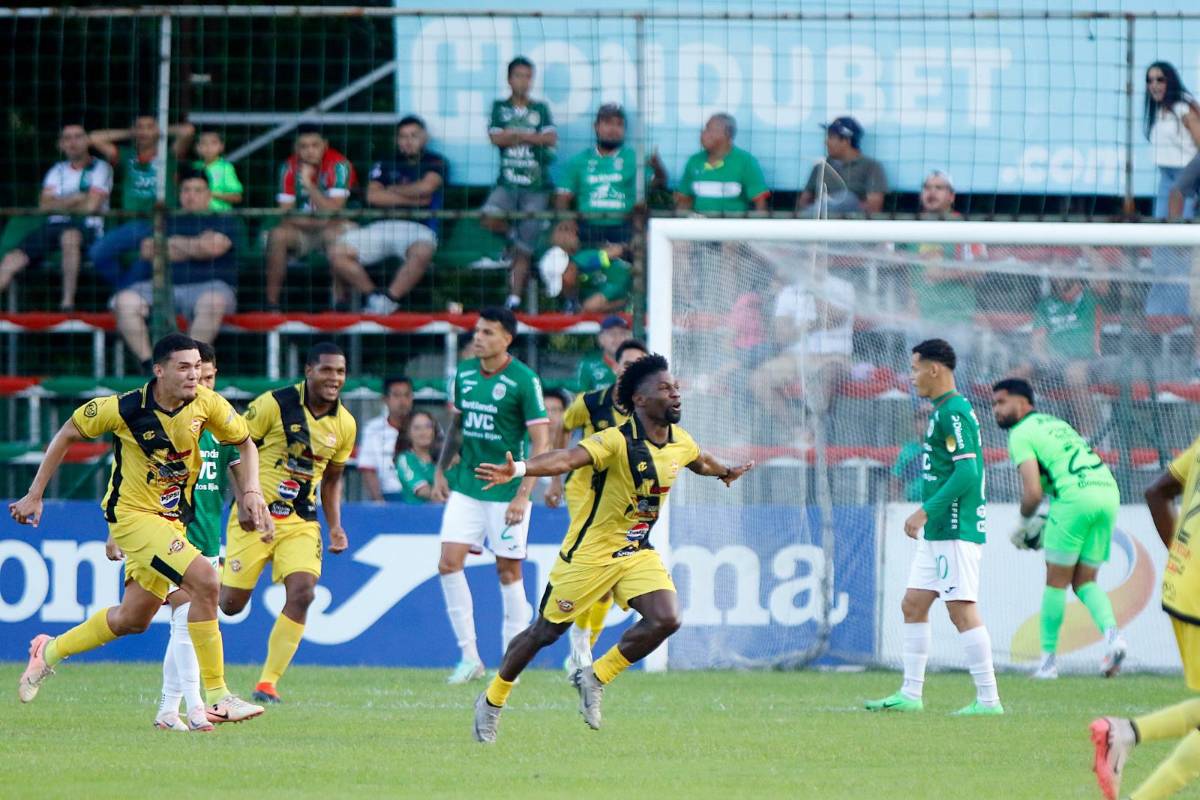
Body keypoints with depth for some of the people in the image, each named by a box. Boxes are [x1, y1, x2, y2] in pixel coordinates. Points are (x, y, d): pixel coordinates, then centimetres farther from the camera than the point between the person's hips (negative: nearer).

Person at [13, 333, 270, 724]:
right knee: (204, 579, -25)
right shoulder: (125, 408, -19)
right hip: (133, 513, -6)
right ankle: (216, 698, -19)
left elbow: (245, 443, 8)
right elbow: (67, 434, -4)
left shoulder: (207, 403, -9)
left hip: (173, 519, 6)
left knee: (132, 620, 16)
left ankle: (50, 651, 40)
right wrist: (34, 495, -2)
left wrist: (252, 493, -8)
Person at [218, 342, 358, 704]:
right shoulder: (275, 404, -12)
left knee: (302, 593, -18)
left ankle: (267, 683, -10)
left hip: (301, 521, 3)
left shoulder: (344, 425, 3)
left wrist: (336, 526, 7)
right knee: (231, 603, -3)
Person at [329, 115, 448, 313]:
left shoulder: (436, 163, 10)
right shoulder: (385, 165, 17)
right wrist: (413, 199, -4)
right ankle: (374, 296, -6)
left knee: (422, 251, -41)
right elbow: (373, 196, 1)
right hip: (382, 227, 3)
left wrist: (392, 190, 4)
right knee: (337, 253, -19)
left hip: (417, 228, -3)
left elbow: (425, 187, -10)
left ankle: (387, 302, -29)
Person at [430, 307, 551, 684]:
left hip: (505, 492, -5)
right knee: (449, 563, -5)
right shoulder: (464, 374, 6)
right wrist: (440, 472, 12)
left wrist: (522, 495, -16)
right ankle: (469, 657, 4)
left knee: (508, 571, 1)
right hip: (464, 485, 5)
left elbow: (541, 442, -11)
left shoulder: (524, 380, -11)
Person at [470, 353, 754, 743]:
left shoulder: (680, 442, -1)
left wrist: (727, 472, 45)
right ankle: (492, 700, 26)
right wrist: (518, 469, -57)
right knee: (546, 631, 5)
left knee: (665, 619, -17)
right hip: (590, 550, -6)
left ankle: (595, 678, 3)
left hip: (637, 551, 6)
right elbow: (567, 458, -40)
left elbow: (702, 462, 25)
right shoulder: (617, 441, -24)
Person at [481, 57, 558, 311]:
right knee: (490, 218, -29)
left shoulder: (540, 108, 10)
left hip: (536, 186, 0)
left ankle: (514, 298, 0)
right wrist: (532, 137, -7)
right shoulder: (500, 108, 9)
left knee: (524, 251, -3)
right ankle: (512, 233, 4)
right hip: (507, 182, 0)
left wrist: (515, 134, -9)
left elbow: (551, 138, -4)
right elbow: (496, 138, -6)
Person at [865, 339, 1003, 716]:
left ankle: (988, 699, -9)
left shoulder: (953, 412, -14)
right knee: (913, 605, 12)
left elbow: (967, 472, -22)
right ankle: (910, 694, 16)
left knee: (962, 609, -10)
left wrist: (926, 511, -21)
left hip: (956, 531, -11)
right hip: (939, 531, 11)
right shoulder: (945, 411, 16)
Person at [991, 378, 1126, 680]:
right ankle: (1111, 632, -11)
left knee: (1056, 581, 6)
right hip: (1109, 492, 7)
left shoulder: (1021, 434, 1)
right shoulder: (1055, 423, 27)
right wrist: (1048, 520, 27)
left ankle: (1048, 658, 11)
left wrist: (1024, 523, 11)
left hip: (1076, 496, -7)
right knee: (1085, 581, 13)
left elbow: (1033, 492, -8)